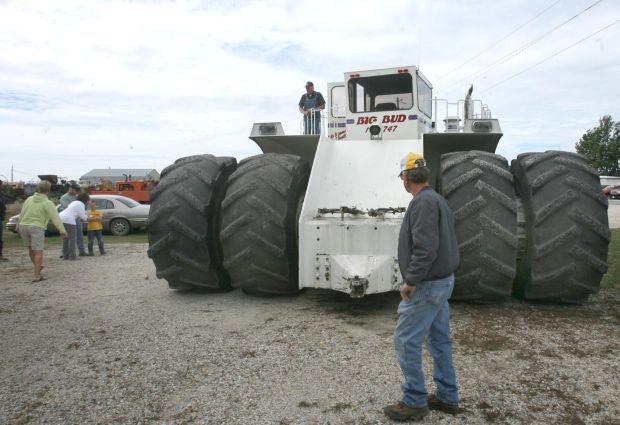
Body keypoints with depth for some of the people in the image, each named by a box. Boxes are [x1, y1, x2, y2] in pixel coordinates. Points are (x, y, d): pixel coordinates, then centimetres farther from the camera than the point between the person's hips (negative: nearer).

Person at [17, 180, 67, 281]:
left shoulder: (29, 199, 9)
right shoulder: (48, 203, -8)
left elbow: (22, 214, 17)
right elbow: (56, 219, -15)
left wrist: (19, 225, 30)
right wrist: (63, 232, -18)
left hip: (24, 226, 6)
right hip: (36, 228, -6)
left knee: (31, 248, 24)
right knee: (38, 252, -1)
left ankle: (37, 266, 36)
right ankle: (36, 276, -5)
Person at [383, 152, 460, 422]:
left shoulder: (423, 202, -18)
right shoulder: (438, 199, 13)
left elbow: (425, 248, -26)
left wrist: (411, 280, -20)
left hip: (426, 285, -10)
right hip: (443, 281, 10)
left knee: (406, 340, -1)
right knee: (440, 340, 15)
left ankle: (415, 402, 8)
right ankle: (447, 397, 25)